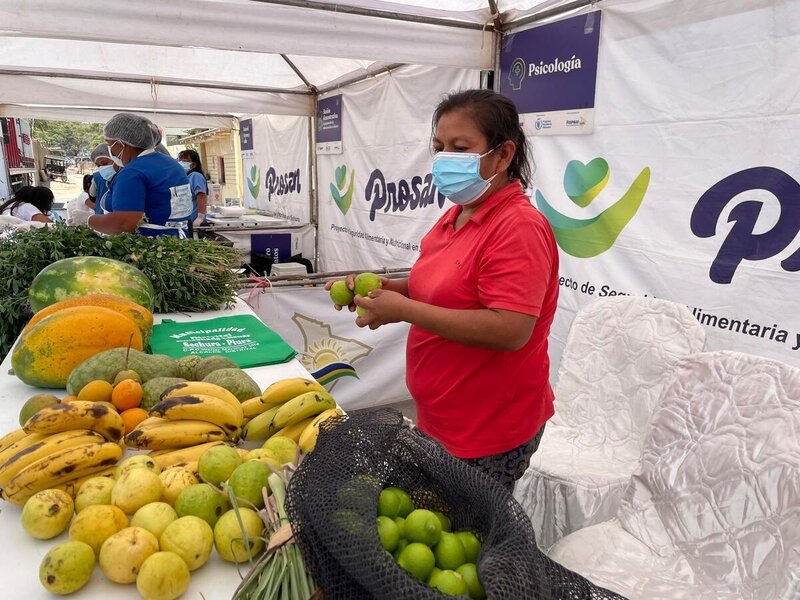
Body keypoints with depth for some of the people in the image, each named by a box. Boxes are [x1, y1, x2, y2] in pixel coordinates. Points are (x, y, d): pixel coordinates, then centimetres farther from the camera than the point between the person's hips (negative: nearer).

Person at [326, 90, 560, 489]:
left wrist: (404, 310, -25)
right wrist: (384, 288, 0)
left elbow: (510, 330, -30)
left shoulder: (519, 227, -21)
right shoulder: (455, 217, 7)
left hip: (488, 432, -8)